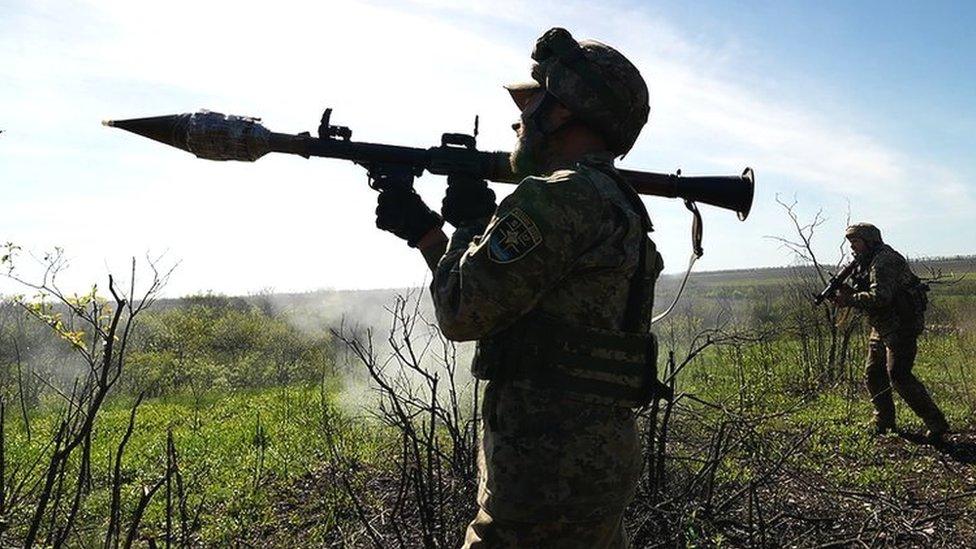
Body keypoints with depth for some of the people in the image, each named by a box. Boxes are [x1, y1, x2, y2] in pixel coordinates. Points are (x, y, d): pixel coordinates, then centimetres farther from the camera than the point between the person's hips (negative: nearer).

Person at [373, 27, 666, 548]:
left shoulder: (559, 198, -17)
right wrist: (422, 228, 13)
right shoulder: (618, 205, 15)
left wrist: (473, 223, 0)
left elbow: (462, 312, -16)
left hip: (551, 475, -10)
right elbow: (496, 304, 17)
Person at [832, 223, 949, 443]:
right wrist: (849, 292, -3)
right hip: (882, 328, 10)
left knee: (899, 376, -15)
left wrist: (850, 299, -20)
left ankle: (937, 424, -7)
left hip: (901, 326, -10)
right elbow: (866, 293, 15)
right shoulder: (866, 263, 14)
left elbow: (879, 297, -29)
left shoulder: (884, 261, -18)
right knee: (873, 375, 12)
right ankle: (883, 423, 24)